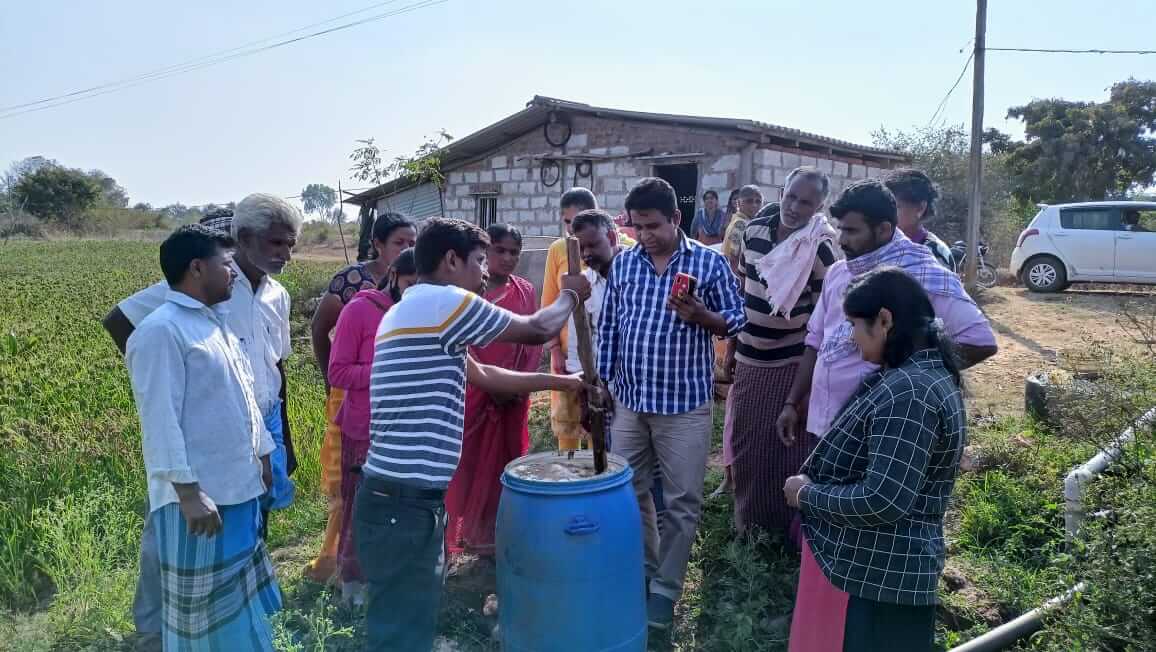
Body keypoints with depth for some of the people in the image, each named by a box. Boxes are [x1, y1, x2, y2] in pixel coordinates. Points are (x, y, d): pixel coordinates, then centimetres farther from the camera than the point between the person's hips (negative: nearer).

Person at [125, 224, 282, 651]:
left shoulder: (216, 324, 13)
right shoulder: (161, 330, -16)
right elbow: (160, 417, -21)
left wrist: (262, 455, 21)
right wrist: (188, 490, -24)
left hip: (239, 488, 9)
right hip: (200, 496, -9)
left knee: (238, 607, 21)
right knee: (205, 616, 5)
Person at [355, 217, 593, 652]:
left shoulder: (416, 312, 17)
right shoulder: (443, 302, -14)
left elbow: (483, 375, 25)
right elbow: (537, 331, -4)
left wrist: (563, 383, 29)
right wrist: (570, 295, 17)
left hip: (401, 497, 10)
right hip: (404, 504, -10)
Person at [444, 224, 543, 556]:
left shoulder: (525, 291, 6)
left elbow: (534, 343, 6)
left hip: (515, 394, 4)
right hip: (475, 390, -3)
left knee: (508, 460, 10)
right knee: (471, 460, 1)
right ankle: (471, 533, 12)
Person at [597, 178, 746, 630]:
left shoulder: (710, 262, -6)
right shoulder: (622, 263, 4)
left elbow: (736, 321, -1)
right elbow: (608, 326, 9)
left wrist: (700, 315, -20)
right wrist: (603, 379, 7)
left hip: (685, 405, -3)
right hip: (629, 401, 4)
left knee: (682, 502, 4)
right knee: (629, 493, 15)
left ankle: (666, 588, 21)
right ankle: (641, 571, 35)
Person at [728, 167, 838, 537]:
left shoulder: (820, 250, -14)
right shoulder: (754, 230, 1)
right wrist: (731, 346, 13)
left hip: (791, 363, -5)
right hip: (749, 358, 5)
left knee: (786, 446, 5)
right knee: (744, 442, 15)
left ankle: (788, 524, 22)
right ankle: (748, 518, 33)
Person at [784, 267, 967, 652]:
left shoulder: (907, 392, -24)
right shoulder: (926, 373, 9)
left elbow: (882, 500, -28)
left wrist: (807, 494, -14)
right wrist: (813, 482, 5)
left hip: (878, 575, -9)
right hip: (879, 567, 9)